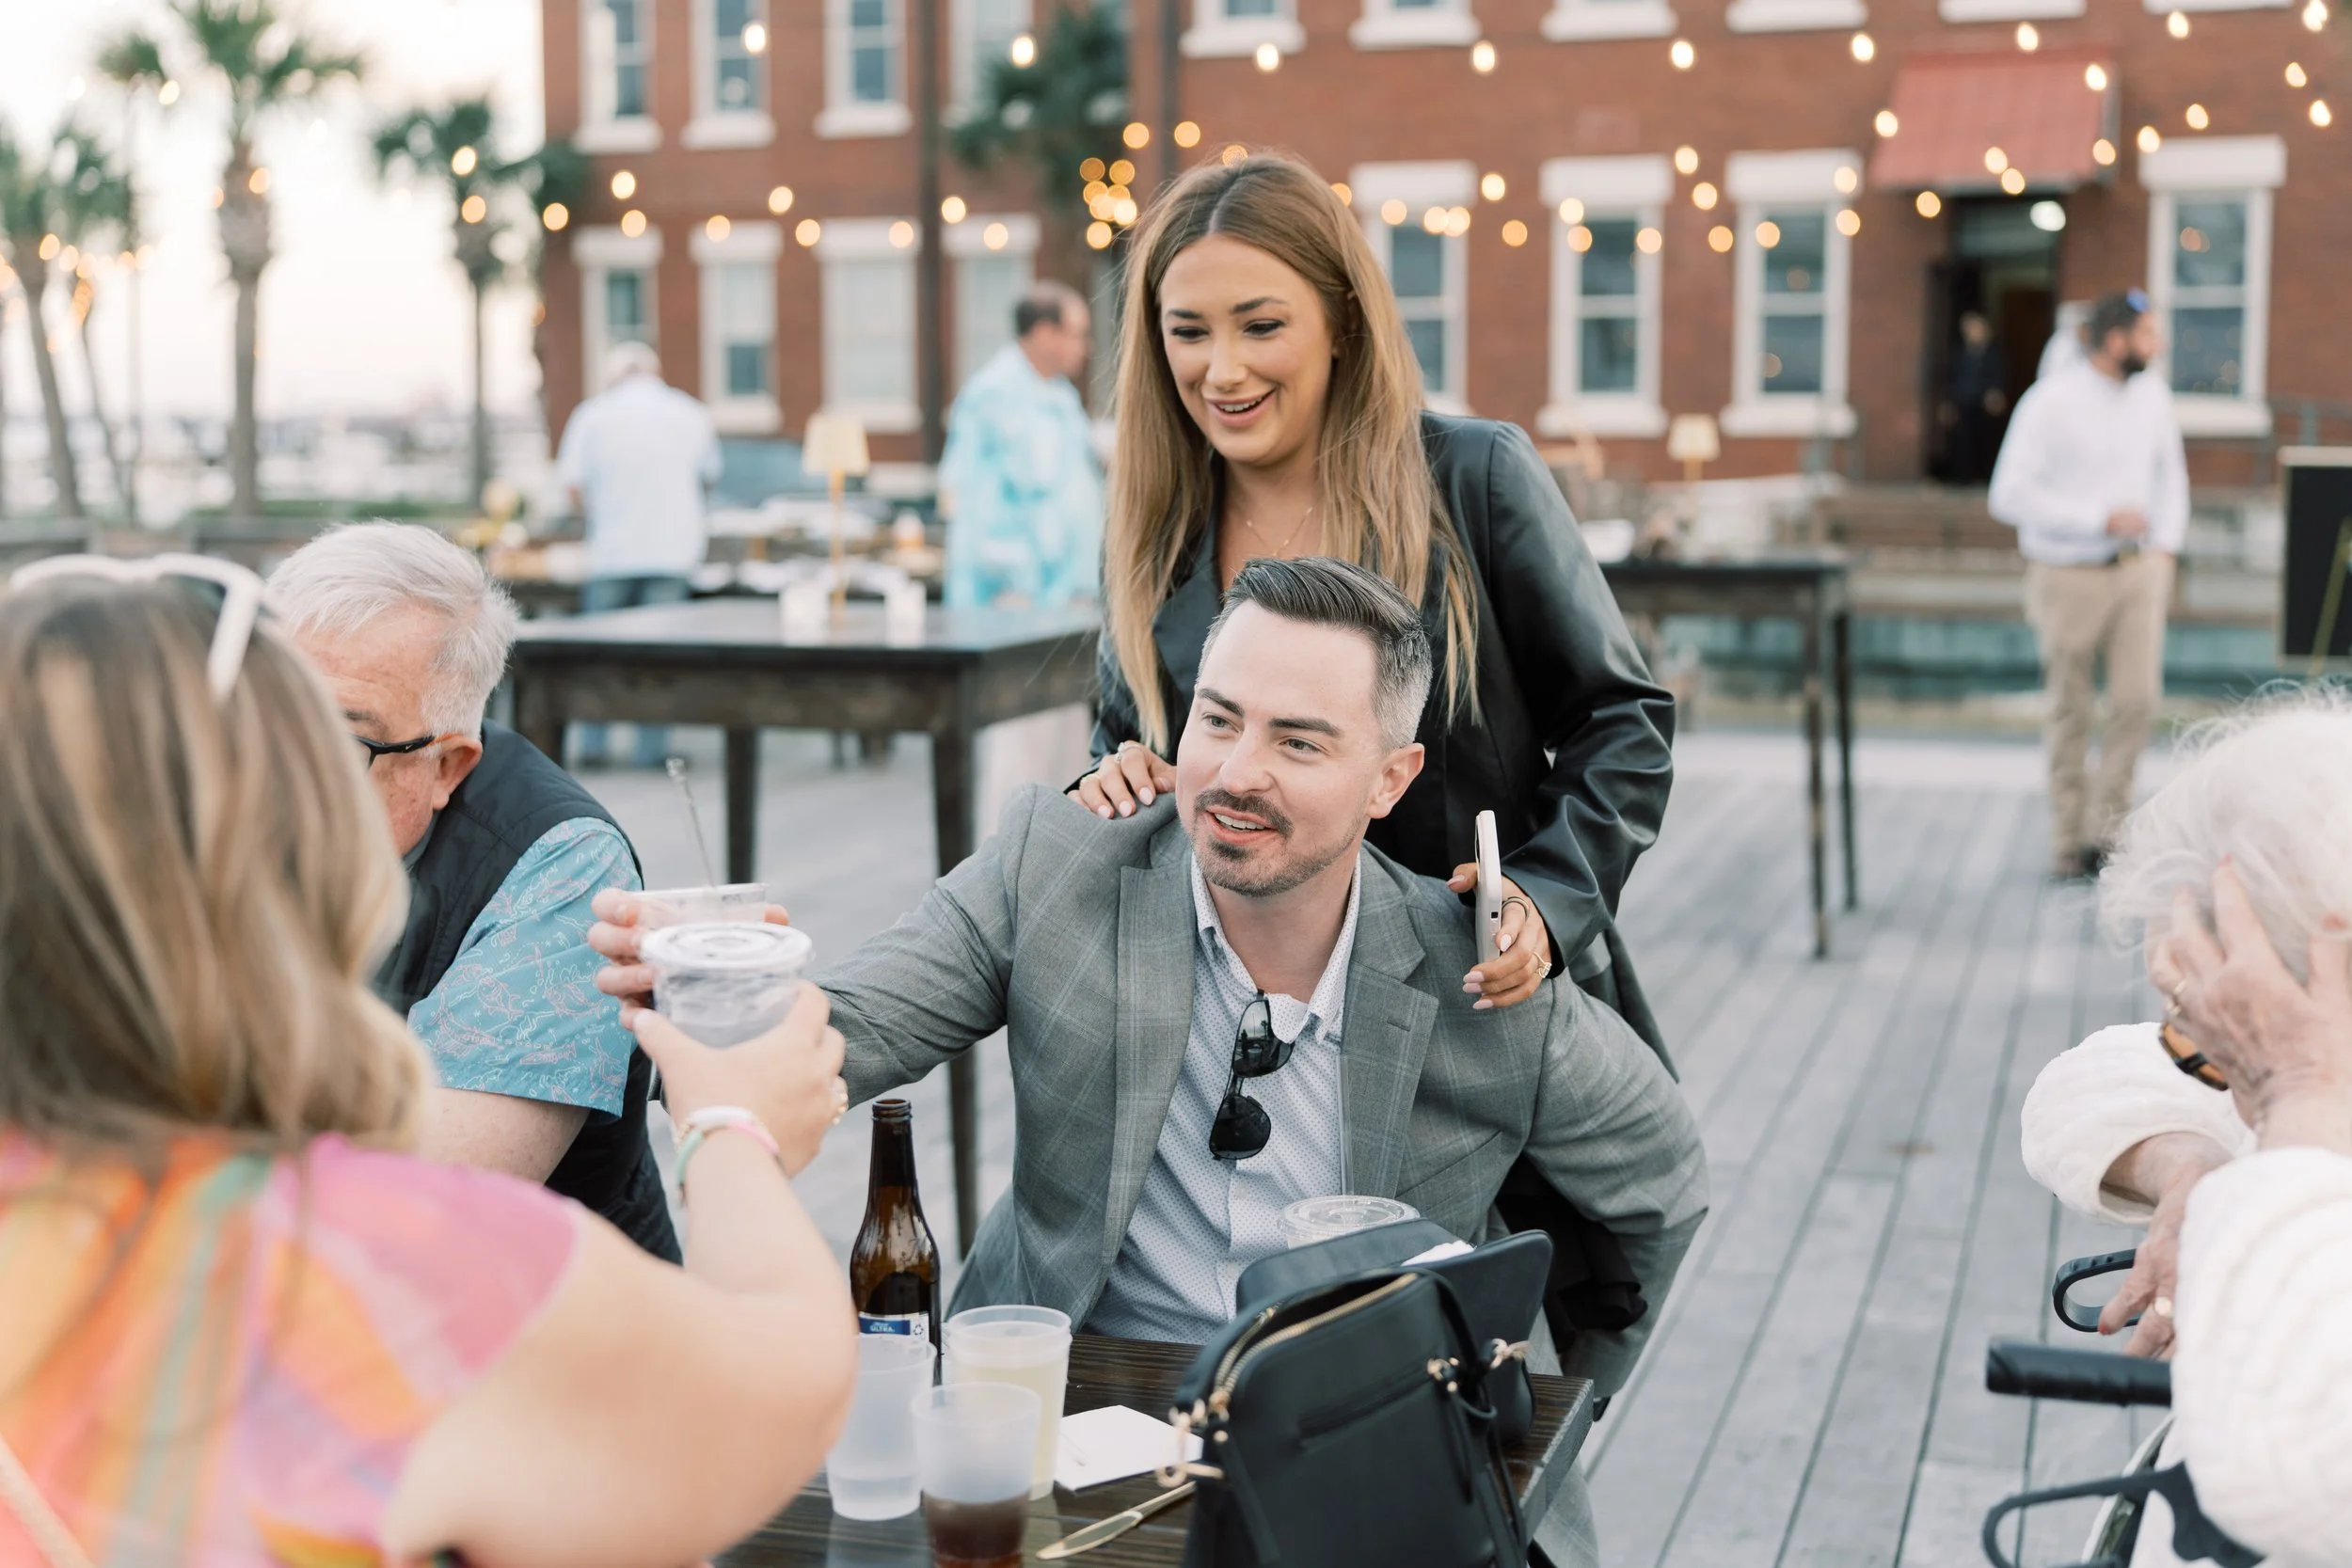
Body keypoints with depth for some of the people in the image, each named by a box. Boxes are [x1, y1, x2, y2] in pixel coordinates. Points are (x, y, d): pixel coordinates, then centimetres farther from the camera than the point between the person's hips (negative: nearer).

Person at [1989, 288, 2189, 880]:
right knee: (2070, 714, 6)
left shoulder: (2151, 392, 4)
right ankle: (2068, 842, 18)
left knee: (2138, 697, -8)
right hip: (2069, 577, -4)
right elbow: (2009, 496, -18)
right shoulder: (2050, 402, -15)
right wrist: (2100, 519, -18)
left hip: (2138, 570, 4)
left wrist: (2166, 544, 7)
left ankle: (2105, 831, 5)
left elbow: (2169, 471, 19)